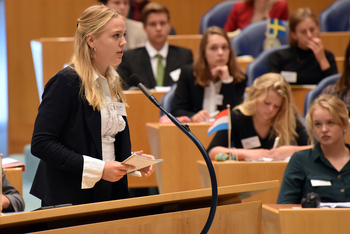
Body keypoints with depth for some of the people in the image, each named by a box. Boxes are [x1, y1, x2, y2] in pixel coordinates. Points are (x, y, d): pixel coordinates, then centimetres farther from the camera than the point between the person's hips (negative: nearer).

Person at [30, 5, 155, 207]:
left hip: (110, 193, 7)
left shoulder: (112, 82, 11)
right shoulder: (67, 82, -13)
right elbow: (41, 144, -20)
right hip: (70, 197, -7)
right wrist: (99, 168, -23)